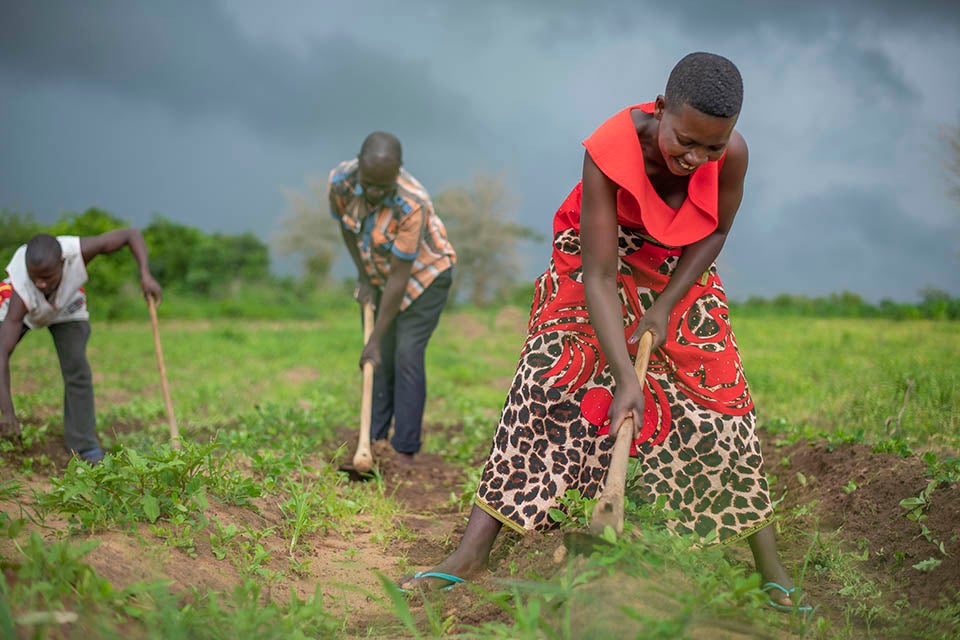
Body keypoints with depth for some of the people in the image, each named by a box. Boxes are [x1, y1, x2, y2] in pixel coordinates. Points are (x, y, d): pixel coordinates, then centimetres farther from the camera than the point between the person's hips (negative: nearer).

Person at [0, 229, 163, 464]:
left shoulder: (78, 251, -42)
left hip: (67, 307, 1)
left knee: (77, 368, -14)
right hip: (22, 307, -1)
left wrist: (145, 275, -45)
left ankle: (83, 444, -4)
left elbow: (132, 234, -30)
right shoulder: (21, 292, -45)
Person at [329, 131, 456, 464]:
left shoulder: (412, 205, -38)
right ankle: (375, 441, 11)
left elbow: (399, 277, -33)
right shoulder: (341, 181, -23)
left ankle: (405, 450, -7)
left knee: (407, 356, -13)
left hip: (424, 274, -5)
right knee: (379, 360, 3)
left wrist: (375, 339, -29)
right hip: (379, 274, 5)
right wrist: (363, 277, -1)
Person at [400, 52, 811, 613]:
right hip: (598, 261, -2)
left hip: (679, 272, 3)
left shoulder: (732, 153, -26)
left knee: (721, 396, -4)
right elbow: (599, 278, -34)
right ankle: (472, 551, -12)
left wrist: (665, 308, -15)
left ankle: (769, 563, 8)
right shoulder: (610, 152, -35)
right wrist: (625, 377, -39)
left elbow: (715, 233, -6)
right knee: (550, 382, -14)